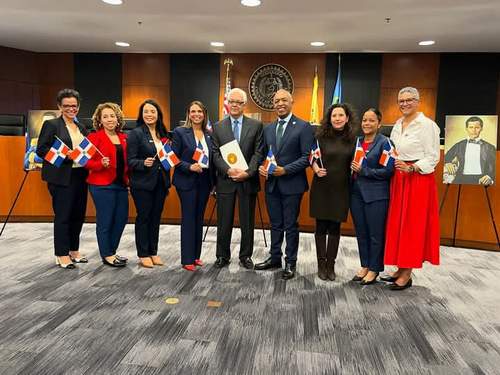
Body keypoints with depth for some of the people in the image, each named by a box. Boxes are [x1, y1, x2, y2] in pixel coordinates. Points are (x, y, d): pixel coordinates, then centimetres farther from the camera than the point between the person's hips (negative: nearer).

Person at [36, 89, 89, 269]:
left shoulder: (82, 128, 17)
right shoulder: (51, 125, -2)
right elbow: (41, 149, -9)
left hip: (80, 176, 6)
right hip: (61, 178, -6)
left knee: (78, 215, 10)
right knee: (62, 216, -1)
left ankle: (74, 251, 24)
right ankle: (62, 255, 9)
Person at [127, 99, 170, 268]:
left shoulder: (163, 133, 11)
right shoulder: (135, 133, -6)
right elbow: (130, 161, -11)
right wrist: (144, 163, -29)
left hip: (160, 182, 6)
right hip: (142, 183, -5)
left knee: (156, 217, 11)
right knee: (143, 217, 3)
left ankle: (153, 252, 22)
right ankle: (143, 255, 14)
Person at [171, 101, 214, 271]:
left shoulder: (208, 134, 9)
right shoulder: (180, 132, -5)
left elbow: (211, 158, 12)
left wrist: (213, 181, 4)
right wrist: (190, 167, -21)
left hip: (205, 181, 5)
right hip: (187, 181, -5)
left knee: (199, 218, 11)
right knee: (188, 219, -1)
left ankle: (196, 255, 23)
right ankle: (187, 259, 8)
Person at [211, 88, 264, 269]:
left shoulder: (256, 125, 3)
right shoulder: (218, 127, 6)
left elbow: (258, 153, -3)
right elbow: (215, 154, -1)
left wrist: (248, 172, -16)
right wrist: (229, 170, -16)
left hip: (248, 180, 0)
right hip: (225, 181, 1)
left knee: (247, 222, 9)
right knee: (224, 222, 9)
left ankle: (246, 256, 24)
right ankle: (222, 256, 23)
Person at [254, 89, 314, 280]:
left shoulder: (303, 127, -6)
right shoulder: (268, 128, 13)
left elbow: (307, 157, -11)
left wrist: (285, 170, -18)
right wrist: (261, 167, -4)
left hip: (291, 184, -5)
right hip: (272, 184, 5)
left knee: (291, 226, 5)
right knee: (275, 225, 15)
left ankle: (290, 263, 19)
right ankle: (275, 258, 29)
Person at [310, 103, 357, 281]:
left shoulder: (352, 139, 3)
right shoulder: (321, 136, -4)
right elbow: (313, 158, 0)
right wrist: (316, 168, -18)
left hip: (341, 189, 2)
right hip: (322, 187, -1)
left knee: (335, 227, 7)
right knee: (321, 226, 5)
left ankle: (331, 265, 19)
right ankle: (321, 264, 17)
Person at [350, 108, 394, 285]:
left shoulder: (384, 142, -7)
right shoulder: (357, 141, 11)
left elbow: (388, 171, -14)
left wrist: (363, 171, -15)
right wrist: (353, 169, 2)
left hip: (376, 195, -6)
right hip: (357, 193, 6)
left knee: (376, 233, 3)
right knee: (361, 232, 12)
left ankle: (374, 269, 17)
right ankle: (364, 265, 26)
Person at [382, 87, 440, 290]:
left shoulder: (427, 124, -9)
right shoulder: (398, 124, 13)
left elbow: (433, 157, -12)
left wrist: (411, 168, -23)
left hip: (418, 179, -7)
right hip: (398, 179, 7)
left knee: (413, 225, -1)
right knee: (397, 223, 9)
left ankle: (407, 275, 8)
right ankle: (401, 268, 20)